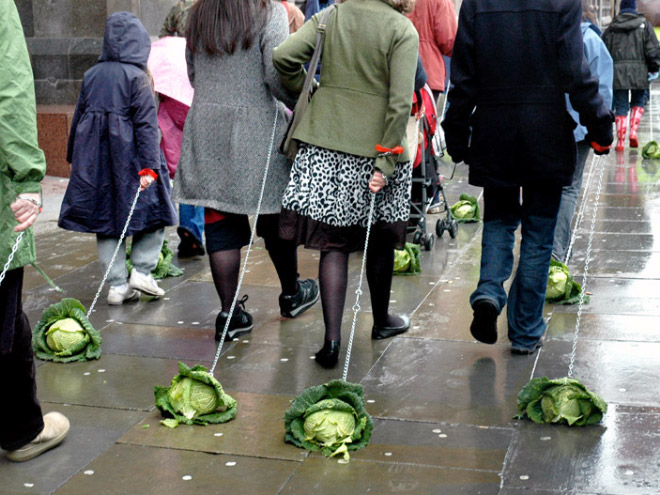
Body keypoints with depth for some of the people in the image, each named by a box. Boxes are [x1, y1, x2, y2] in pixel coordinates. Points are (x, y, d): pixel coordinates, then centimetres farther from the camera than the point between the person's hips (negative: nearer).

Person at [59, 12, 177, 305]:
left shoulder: (91, 75, 8)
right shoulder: (137, 77, -7)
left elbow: (78, 118, 14)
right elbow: (146, 124, -13)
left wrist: (73, 157, 23)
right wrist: (149, 166, -14)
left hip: (93, 162, 5)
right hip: (127, 157, -5)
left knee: (105, 219, 9)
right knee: (152, 209, 12)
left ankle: (117, 285, 9)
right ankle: (142, 271, 4)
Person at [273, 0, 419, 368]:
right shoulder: (403, 30, -6)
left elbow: (284, 56, -6)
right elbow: (400, 102, -13)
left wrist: (305, 92, 11)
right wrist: (385, 162, -11)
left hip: (324, 146, 2)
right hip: (374, 148, -2)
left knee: (333, 243, 5)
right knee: (380, 239, 17)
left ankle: (332, 337, -5)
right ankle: (381, 321, 35)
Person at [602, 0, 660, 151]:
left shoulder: (611, 28, 7)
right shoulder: (644, 25, 3)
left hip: (617, 71, 1)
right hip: (638, 71, -1)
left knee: (621, 106, 3)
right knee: (637, 102, 16)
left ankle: (620, 140, -3)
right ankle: (633, 132, 0)